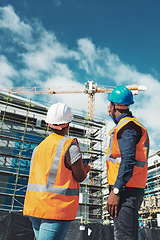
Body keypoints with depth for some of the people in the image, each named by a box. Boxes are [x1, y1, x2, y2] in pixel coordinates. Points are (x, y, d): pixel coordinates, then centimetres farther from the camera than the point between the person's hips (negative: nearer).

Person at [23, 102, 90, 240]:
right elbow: (80, 177, -8)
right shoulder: (70, 145, -12)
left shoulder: (39, 147, 7)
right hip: (57, 208, -7)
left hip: (35, 207, 7)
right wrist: (85, 169, 15)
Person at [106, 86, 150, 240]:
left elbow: (128, 160, -22)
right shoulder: (132, 125, 21)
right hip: (133, 190, 11)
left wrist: (116, 191, -24)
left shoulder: (127, 126, -11)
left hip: (126, 190, -11)